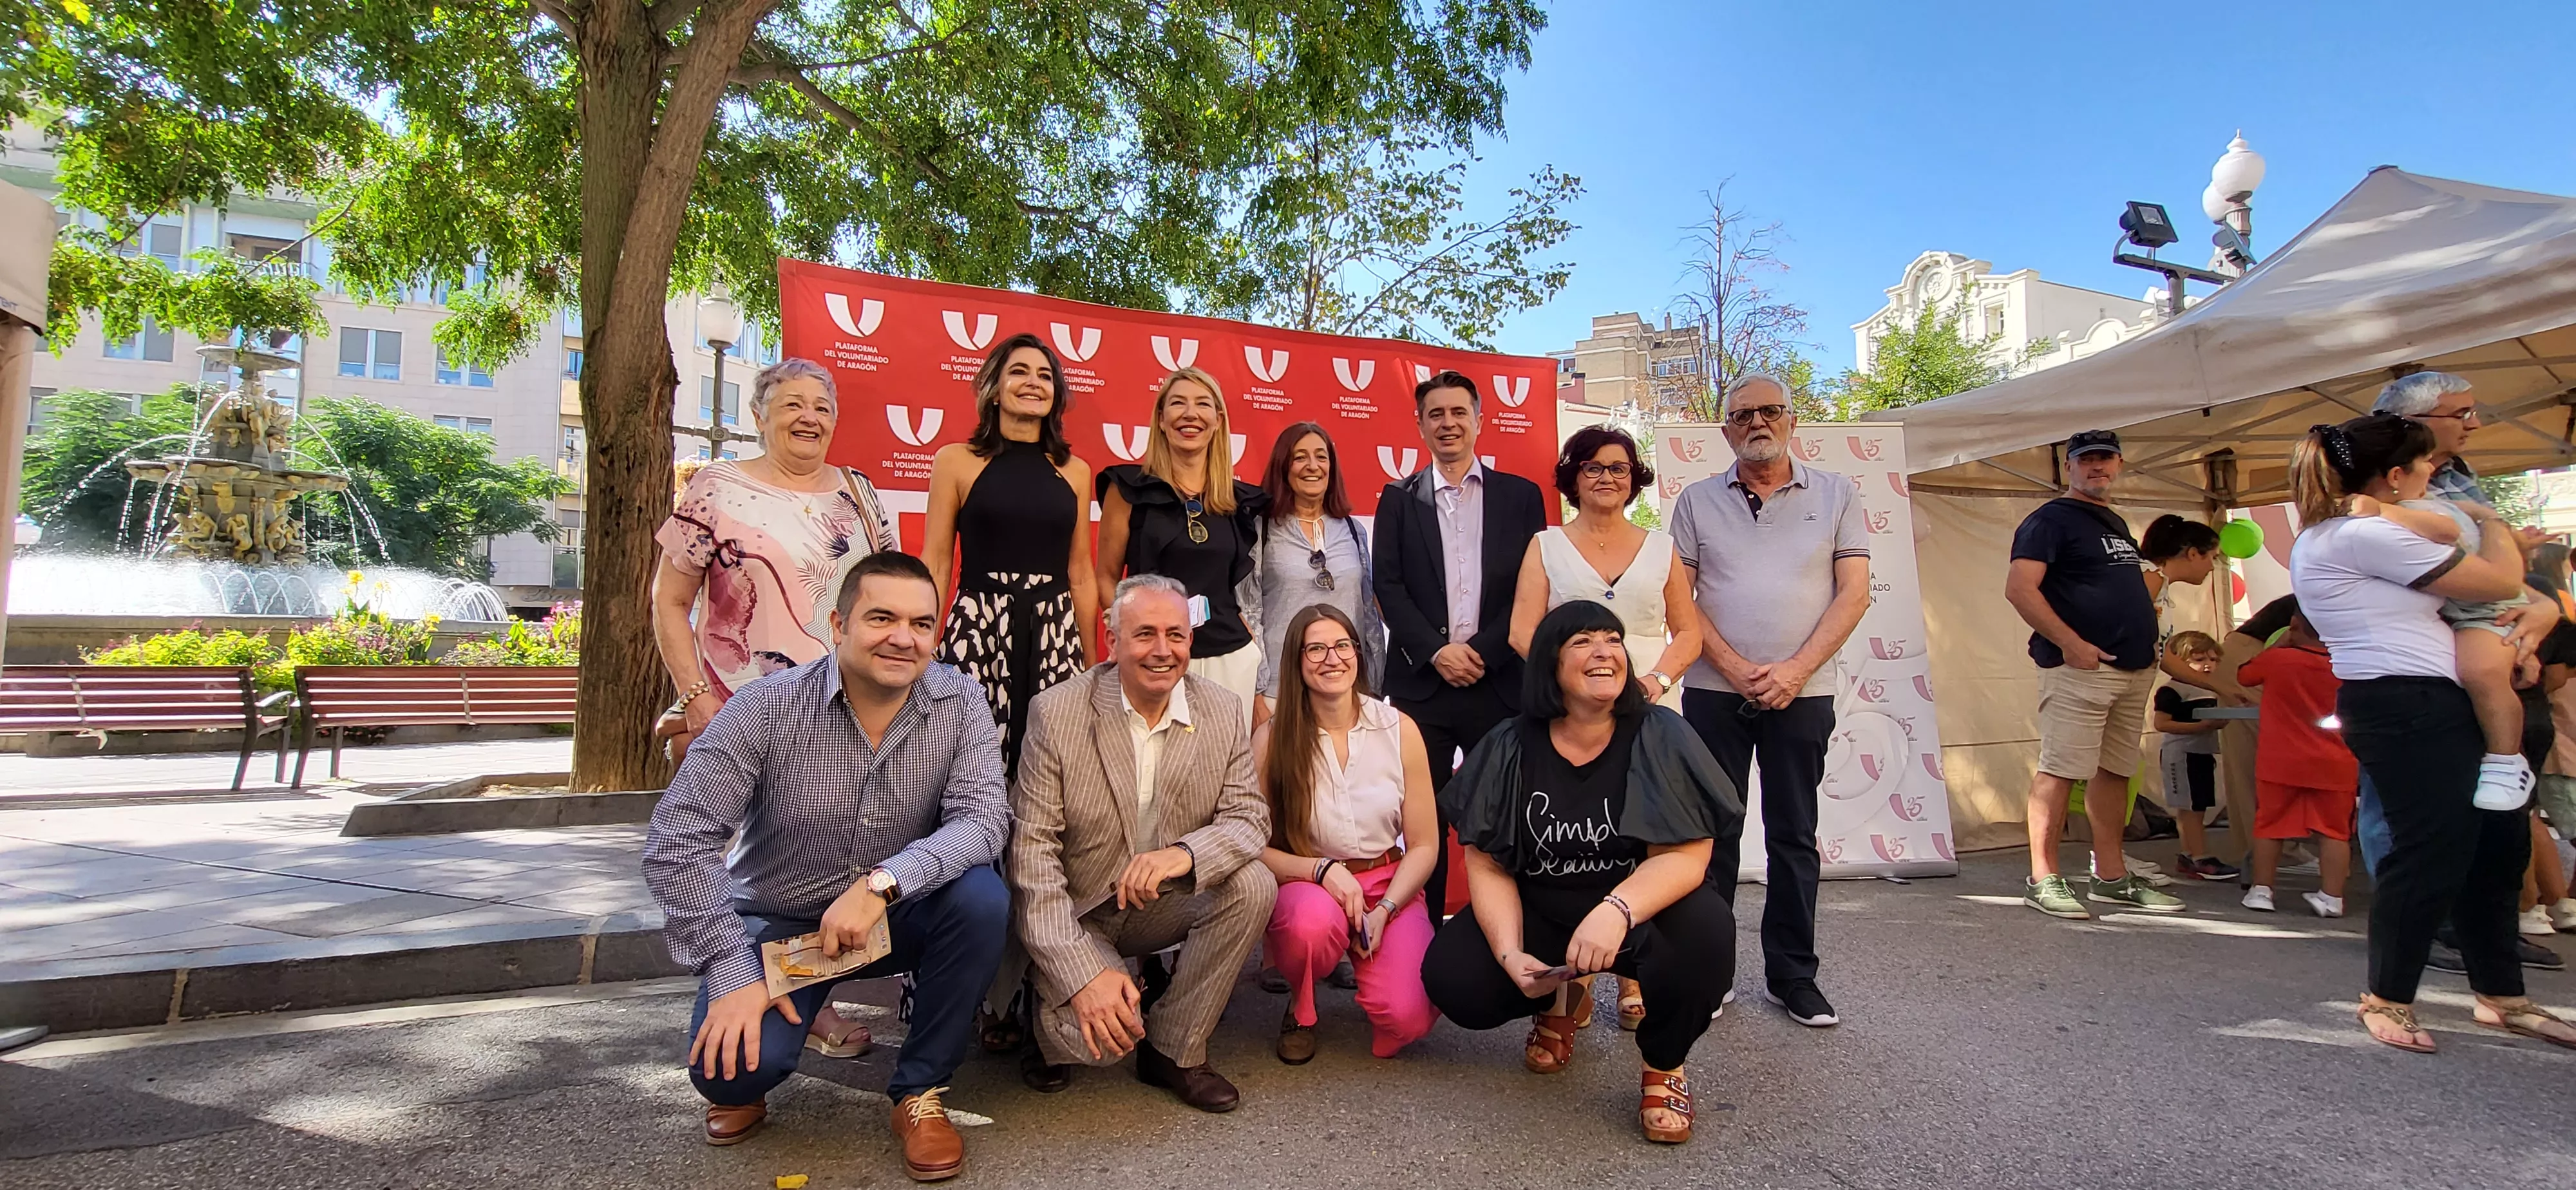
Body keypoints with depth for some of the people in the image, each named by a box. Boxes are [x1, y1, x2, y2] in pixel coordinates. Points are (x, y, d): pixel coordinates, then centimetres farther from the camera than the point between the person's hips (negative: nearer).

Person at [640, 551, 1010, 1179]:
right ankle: (748, 1077, 17)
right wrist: (731, 970, -22)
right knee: (731, 1068, -25)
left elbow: (983, 817, -22)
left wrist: (882, 884, -37)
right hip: (777, 922, -1)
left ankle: (920, 1091, -7)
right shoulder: (767, 707, -17)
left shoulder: (960, 704, -12)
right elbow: (677, 842, -17)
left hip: (897, 917, 2)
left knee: (981, 896, -28)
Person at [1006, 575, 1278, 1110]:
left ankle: (1175, 1050, -4)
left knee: (1253, 884, -23)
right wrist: (1083, 974, -26)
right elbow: (1032, 850, -17)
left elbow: (1250, 818, -8)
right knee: (1103, 1035, -27)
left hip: (1168, 905, 4)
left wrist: (1185, 853, -33)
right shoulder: (1057, 714, -15)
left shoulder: (1223, 713, -5)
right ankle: (1058, 1028, 13)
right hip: (1075, 912, -3)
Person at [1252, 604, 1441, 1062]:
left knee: (1406, 1018, -22)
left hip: (1391, 886, 2)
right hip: (1305, 886, -1)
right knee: (1313, 919, -38)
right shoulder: (1272, 739, -7)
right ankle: (1300, 1008, -3)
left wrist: (1384, 911, -13)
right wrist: (1323, 870, -22)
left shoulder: (1400, 730, -2)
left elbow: (1424, 846, 1)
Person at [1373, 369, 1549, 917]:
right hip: (1421, 681, 0)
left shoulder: (1521, 496, 8)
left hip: (1499, 681, 0)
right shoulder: (1398, 499, 9)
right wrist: (1436, 650, -10)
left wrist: (1482, 652, -9)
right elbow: (1387, 585, 1)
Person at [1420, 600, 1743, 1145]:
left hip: (1644, 910, -2)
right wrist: (1509, 953, -21)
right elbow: (1488, 864, -5)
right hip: (1538, 911, 2)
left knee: (1704, 934, -34)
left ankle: (1664, 1064, 0)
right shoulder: (1509, 749, -6)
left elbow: (1685, 855, -19)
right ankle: (1555, 1000, 17)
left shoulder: (1661, 738, -11)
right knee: (1451, 977, -20)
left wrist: (1616, 911, -37)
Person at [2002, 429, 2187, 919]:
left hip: (2132, 668, 9)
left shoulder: (2116, 524, 22)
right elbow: (2019, 588, -16)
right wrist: (2070, 642, -21)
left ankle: (2111, 877, 20)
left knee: (2114, 772, 12)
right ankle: (2043, 880, -5)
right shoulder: (2051, 519, -5)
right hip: (2079, 667, -9)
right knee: (2061, 770, -9)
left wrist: (2146, 641, 17)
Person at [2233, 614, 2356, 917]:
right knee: (2334, 830, 7)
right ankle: (2331, 897, 3)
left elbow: (2243, 675, 11)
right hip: (2334, 766, 2)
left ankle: (2261, 890, 10)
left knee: (2270, 824, 8)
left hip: (2280, 762, -1)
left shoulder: (2276, 659, -8)